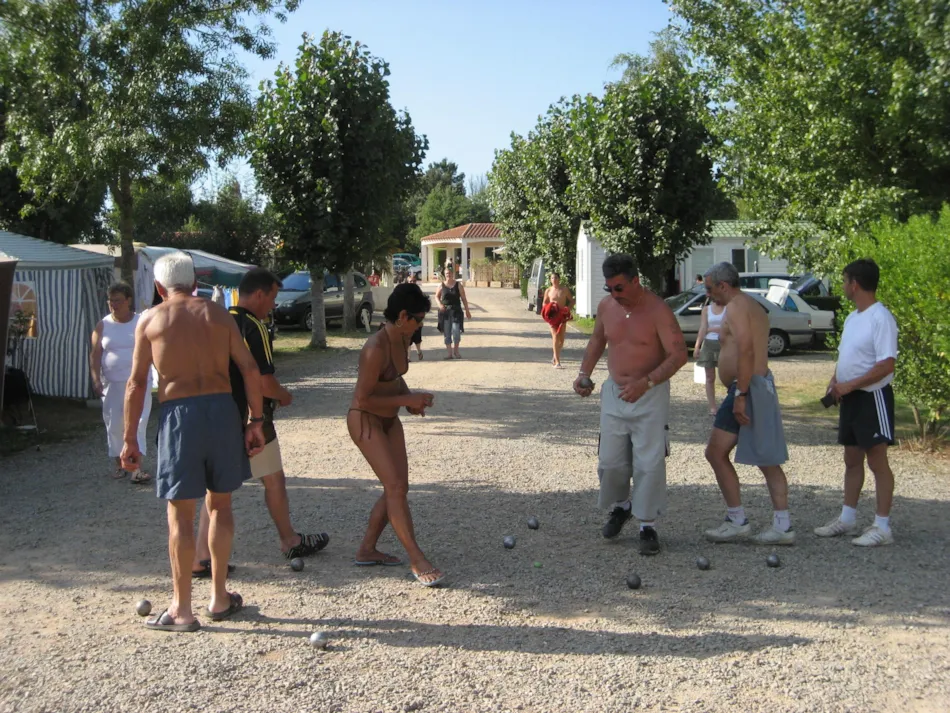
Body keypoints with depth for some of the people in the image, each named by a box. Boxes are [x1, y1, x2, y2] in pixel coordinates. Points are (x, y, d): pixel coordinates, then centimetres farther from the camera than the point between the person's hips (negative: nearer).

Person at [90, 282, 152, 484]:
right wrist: (96, 380, -10)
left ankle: (136, 467, -13)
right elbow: (95, 354, 2)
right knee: (114, 424, 5)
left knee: (137, 422, -9)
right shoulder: (103, 326, 5)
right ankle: (119, 464, 20)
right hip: (112, 384, 2)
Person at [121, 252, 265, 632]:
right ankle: (220, 598, 25)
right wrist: (256, 421, 6)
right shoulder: (218, 314, 10)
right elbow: (250, 369, 2)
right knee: (220, 504, 16)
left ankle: (182, 610, 12)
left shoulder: (150, 320, 5)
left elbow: (137, 383, 1)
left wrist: (130, 438, 5)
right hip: (222, 408, 3)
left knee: (181, 513, 5)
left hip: (177, 414, -2)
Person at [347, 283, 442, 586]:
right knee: (396, 487, -11)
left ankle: (367, 550, 21)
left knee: (397, 488, 8)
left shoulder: (403, 339, -1)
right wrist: (406, 400, -21)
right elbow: (363, 399, -25)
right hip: (365, 421, -9)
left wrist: (410, 397, -4)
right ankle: (417, 561, -3)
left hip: (389, 419, 9)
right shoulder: (376, 348, -28)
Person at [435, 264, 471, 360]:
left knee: (456, 331, -12)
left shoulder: (458, 285, 2)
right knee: (447, 333, 3)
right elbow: (437, 297, 12)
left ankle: (456, 351, 9)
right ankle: (449, 352, 11)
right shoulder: (442, 286, 4)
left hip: (456, 311, -1)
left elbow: (464, 298, 5)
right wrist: (439, 304, -9)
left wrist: (467, 311, 3)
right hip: (445, 311, 1)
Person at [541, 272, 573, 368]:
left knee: (561, 339, 5)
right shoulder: (548, 291, 4)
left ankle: (555, 357, 29)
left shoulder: (565, 290, 4)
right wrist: (547, 308, -9)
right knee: (555, 339, -11)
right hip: (552, 316, -2)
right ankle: (557, 362, -12)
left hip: (562, 316, 2)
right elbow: (544, 303, 13)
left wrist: (568, 308, -9)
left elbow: (572, 301, 9)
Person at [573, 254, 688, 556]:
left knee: (649, 463, -5)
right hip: (614, 393, 5)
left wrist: (645, 383, -31)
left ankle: (648, 526, 8)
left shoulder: (657, 310, -16)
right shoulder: (606, 307, 1)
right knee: (610, 461, 8)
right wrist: (584, 374, 8)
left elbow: (679, 354, -20)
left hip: (650, 396, -5)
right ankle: (620, 506, 34)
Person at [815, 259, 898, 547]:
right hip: (850, 397, 9)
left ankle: (882, 527, 5)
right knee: (852, 459, 15)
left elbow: (886, 365, -23)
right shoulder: (852, 317, 12)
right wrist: (836, 379, 3)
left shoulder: (880, 318, -17)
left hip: (873, 397, -9)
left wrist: (849, 385, -21)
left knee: (877, 460, -3)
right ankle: (847, 518, 26)